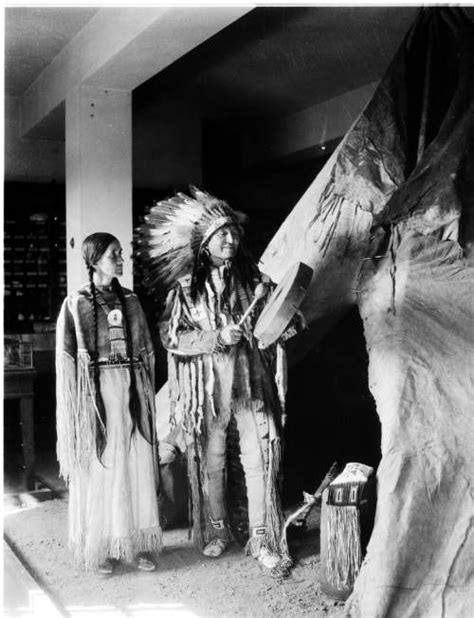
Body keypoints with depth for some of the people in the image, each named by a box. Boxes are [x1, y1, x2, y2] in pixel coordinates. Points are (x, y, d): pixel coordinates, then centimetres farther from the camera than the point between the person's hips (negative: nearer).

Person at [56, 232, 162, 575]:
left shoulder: (130, 300, 9)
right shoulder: (76, 304, -2)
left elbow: (147, 351, 12)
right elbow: (67, 359, -3)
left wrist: (147, 393, 7)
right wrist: (78, 403, -9)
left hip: (132, 392, 4)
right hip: (97, 392, -3)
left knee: (137, 466, 5)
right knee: (100, 469, 2)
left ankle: (138, 542, 16)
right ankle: (102, 547, 14)